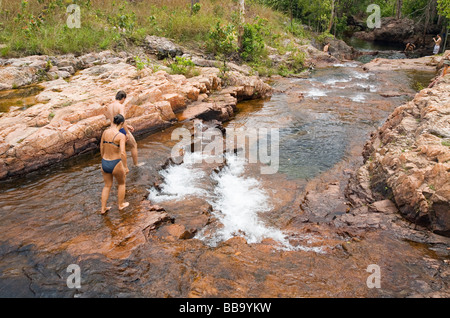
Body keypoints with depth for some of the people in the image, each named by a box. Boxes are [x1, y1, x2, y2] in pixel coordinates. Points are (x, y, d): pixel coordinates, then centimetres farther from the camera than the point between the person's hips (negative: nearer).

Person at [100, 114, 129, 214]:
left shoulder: (105, 132, -1)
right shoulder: (121, 135, -19)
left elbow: (101, 148, 10)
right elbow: (123, 153, -27)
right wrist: (126, 167, -15)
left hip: (104, 164, 5)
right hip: (115, 165, -5)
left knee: (107, 186, 26)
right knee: (122, 183, 24)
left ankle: (103, 208, 33)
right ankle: (121, 205, 39)